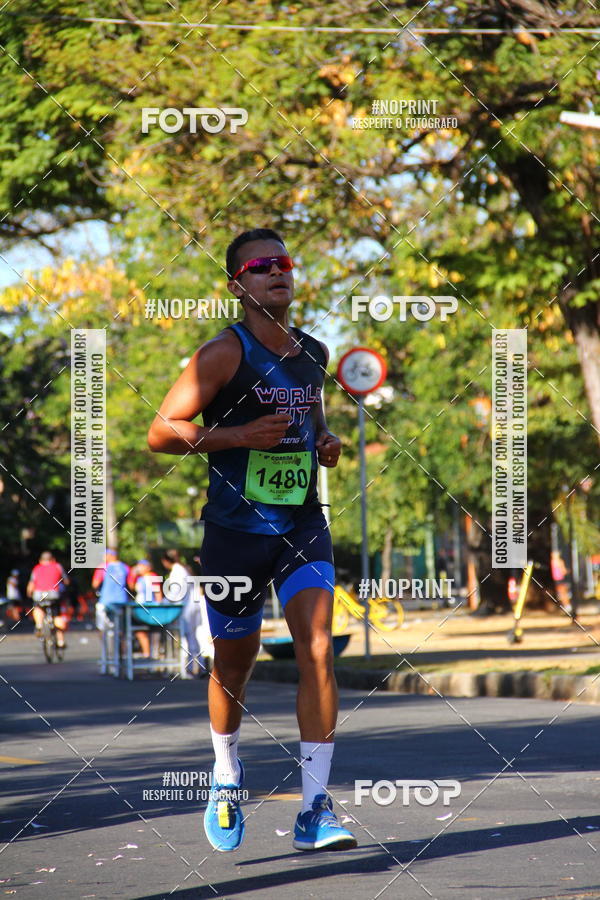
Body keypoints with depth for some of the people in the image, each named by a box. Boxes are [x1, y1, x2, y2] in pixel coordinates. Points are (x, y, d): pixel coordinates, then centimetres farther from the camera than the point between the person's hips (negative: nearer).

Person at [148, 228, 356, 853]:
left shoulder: (313, 353, 9)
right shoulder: (224, 354, -8)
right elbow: (161, 431, -10)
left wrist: (325, 442, 6)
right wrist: (237, 435, -20)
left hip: (303, 522, 3)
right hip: (236, 527, -3)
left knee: (317, 647, -14)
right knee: (234, 662, 9)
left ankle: (315, 808, -15)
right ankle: (226, 777, 37)